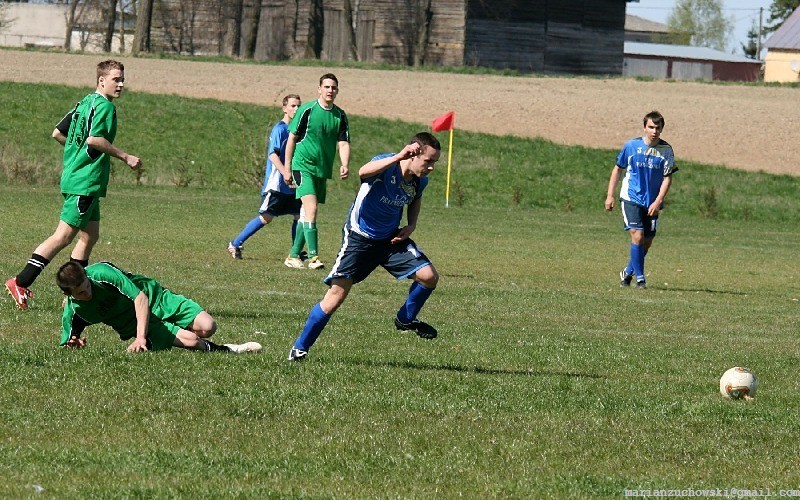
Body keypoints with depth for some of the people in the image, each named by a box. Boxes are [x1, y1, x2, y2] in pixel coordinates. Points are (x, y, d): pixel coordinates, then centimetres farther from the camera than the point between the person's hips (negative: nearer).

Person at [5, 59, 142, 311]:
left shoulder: (85, 103, 16)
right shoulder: (104, 106, -12)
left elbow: (57, 133, 19)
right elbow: (94, 139, -24)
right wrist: (124, 157, -16)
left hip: (74, 176, 10)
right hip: (86, 182, -10)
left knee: (90, 235, 13)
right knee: (64, 236, -10)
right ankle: (21, 283, -12)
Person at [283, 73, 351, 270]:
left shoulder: (340, 116, 6)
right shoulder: (307, 110, -7)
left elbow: (343, 143, 2)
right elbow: (292, 138, -1)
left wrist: (345, 165, -18)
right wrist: (287, 169, -1)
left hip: (323, 170, 5)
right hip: (303, 166, -5)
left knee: (308, 214, 11)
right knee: (311, 209, -18)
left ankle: (294, 255, 21)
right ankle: (313, 257, -24)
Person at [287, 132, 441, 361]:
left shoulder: (420, 181, -4)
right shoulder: (386, 165, -25)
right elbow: (363, 172, -50)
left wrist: (411, 225, 3)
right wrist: (398, 157, -60)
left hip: (392, 238, 6)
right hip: (359, 238, -6)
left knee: (429, 276, -10)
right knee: (336, 295, -10)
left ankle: (406, 319, 19)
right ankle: (299, 348, 4)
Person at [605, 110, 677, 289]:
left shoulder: (666, 150, -3)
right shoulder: (632, 145, -4)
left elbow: (667, 178, -4)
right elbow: (618, 169, 7)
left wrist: (658, 202, -15)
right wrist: (610, 195, 4)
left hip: (652, 203, 2)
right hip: (631, 198, -2)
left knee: (647, 242, 7)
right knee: (637, 236, -16)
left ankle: (628, 272, 29)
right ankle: (639, 278, -7)